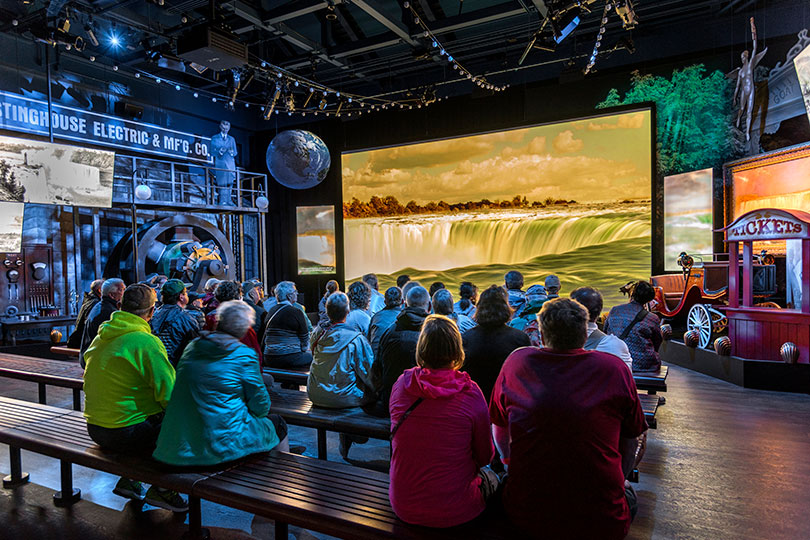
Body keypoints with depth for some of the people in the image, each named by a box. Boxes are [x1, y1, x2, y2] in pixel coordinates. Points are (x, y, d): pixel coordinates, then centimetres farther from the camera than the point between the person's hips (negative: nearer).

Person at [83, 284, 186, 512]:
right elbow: (169, 394, -22)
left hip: (96, 430, 9)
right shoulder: (146, 341, -20)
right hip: (126, 435, -9)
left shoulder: (101, 337, 7)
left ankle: (129, 480, 25)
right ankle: (161, 489, 7)